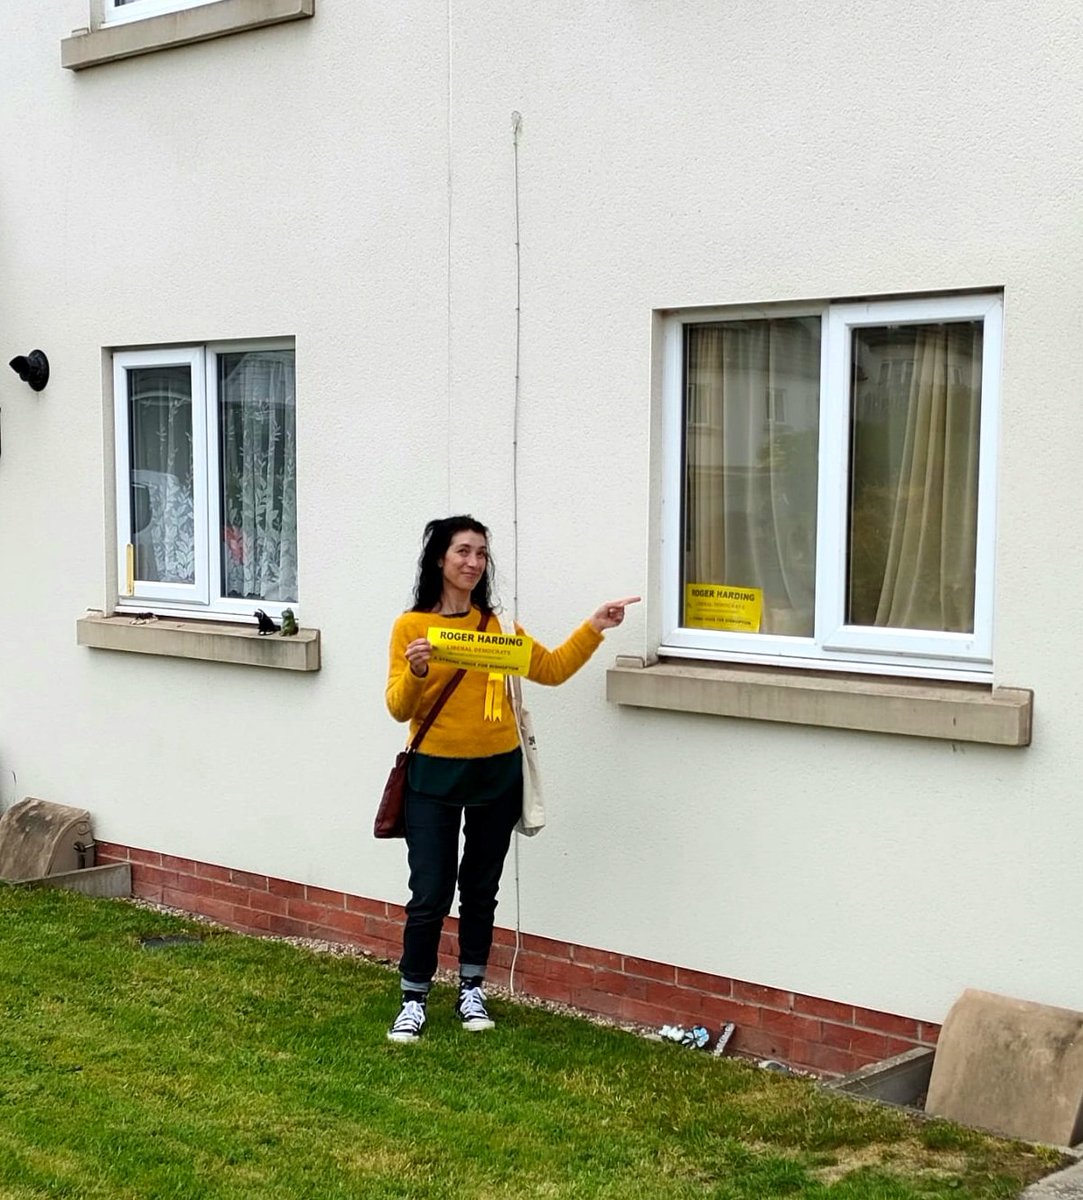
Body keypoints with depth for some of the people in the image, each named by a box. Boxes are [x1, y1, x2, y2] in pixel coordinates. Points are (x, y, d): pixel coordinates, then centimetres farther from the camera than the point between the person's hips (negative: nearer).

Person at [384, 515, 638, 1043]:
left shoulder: (496, 623, 5)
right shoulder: (411, 626, -4)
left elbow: (552, 669, 4)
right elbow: (399, 708, -7)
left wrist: (594, 628, -5)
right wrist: (416, 672, -26)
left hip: (497, 774, 3)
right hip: (434, 775, -3)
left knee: (481, 890, 12)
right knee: (429, 896, -3)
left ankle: (472, 991, 27)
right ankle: (413, 1001, 12)